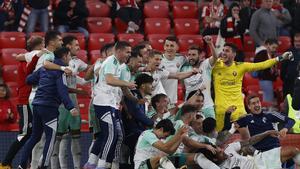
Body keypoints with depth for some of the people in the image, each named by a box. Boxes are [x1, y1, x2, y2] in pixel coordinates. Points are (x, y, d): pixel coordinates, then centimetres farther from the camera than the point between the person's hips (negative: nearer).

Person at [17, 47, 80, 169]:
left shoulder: (45, 68, 15)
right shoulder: (61, 70, -8)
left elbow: (29, 80, 20)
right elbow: (62, 90, -20)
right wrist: (70, 107, -28)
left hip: (37, 104, 8)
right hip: (49, 107, -8)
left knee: (35, 136, 16)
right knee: (51, 138, -3)